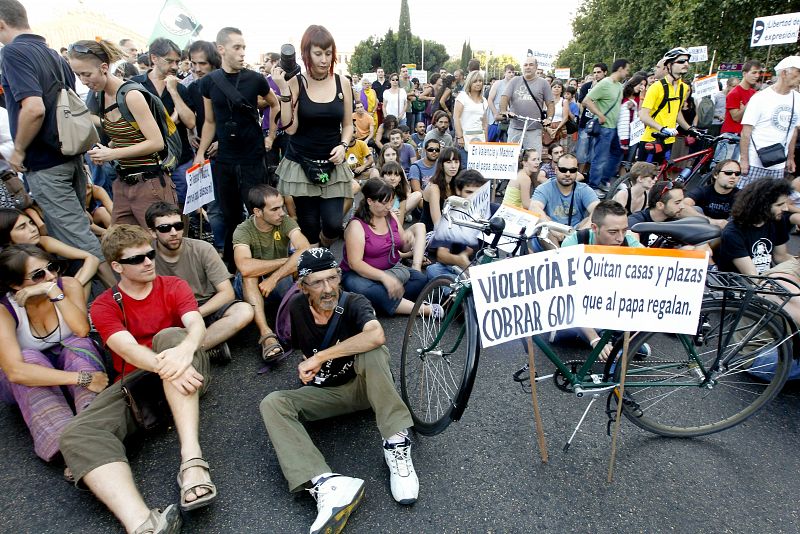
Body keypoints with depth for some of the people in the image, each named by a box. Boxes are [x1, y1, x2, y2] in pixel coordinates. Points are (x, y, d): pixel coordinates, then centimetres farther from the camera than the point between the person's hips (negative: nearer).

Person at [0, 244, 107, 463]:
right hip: (25, 386, -1)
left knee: (80, 343, -30)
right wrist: (82, 378, -44)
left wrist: (55, 293, -34)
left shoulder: (68, 285, -14)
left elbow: (81, 330, -29)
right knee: (30, 358, -34)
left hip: (69, 362, 2)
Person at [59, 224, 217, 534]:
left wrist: (184, 349, -38)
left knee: (170, 336, -33)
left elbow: (197, 323, -13)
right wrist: (164, 366, -37)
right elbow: (127, 348, -15)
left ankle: (192, 460, -43)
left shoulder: (174, 286, 7)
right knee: (77, 434, -25)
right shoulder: (104, 306, 6)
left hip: (185, 372, -1)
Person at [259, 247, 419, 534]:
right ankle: (326, 485, -41)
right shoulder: (296, 307, -8)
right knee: (272, 403, -22)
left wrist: (320, 357, -36)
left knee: (371, 351, -33)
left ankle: (396, 446, -28)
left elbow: (376, 335, -43)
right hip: (325, 392, 4)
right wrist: (308, 365, -5)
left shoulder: (355, 303, -20)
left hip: (363, 386, -3)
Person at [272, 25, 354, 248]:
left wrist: (343, 146, -9)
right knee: (308, 226, 3)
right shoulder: (295, 84, -5)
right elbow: (290, 128, -11)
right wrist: (283, 89, -16)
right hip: (300, 164, -1)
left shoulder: (342, 83, 1)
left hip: (332, 165, 1)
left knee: (333, 225, -7)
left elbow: (348, 125, 9)